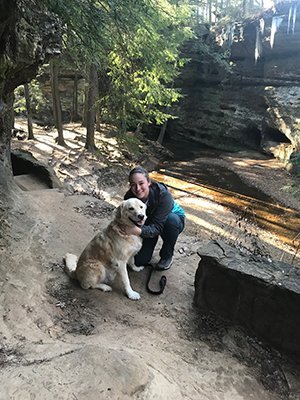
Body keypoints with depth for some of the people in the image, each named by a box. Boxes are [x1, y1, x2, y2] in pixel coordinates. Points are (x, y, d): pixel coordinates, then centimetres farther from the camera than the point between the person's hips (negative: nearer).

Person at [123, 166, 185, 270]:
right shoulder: (129, 197, -24)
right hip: (147, 224, 3)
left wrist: (139, 231, -58)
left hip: (174, 220, -2)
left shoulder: (163, 194, -37)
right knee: (140, 261, -9)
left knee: (171, 219, -39)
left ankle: (167, 256, -13)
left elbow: (157, 227, -39)